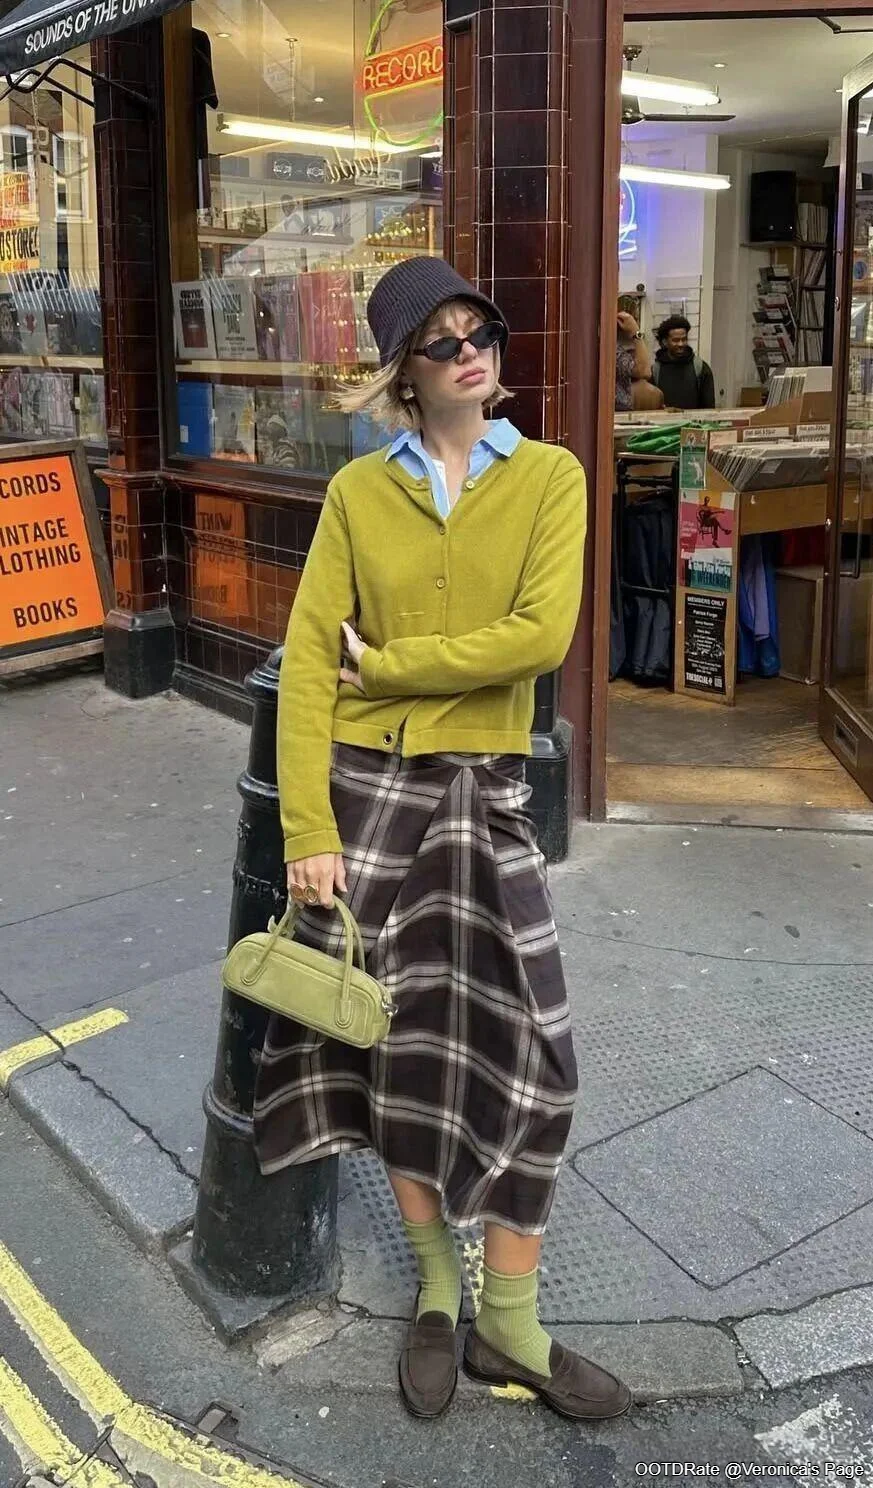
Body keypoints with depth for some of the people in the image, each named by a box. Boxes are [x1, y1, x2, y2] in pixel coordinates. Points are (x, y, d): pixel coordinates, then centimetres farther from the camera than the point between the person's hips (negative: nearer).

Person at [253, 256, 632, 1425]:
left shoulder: (550, 476, 1)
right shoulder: (358, 491, 2)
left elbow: (541, 635, -13)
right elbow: (309, 660, -4)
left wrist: (385, 662, -9)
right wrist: (307, 830, -11)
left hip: (484, 796, 0)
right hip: (366, 789, 1)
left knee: (521, 1052, -1)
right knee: (396, 1043, 8)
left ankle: (510, 1326, 17)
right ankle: (438, 1290, 29)